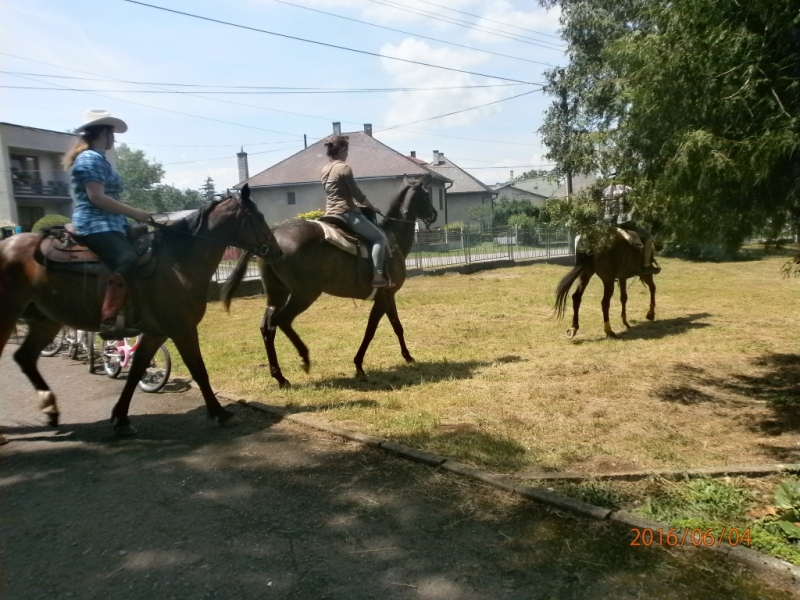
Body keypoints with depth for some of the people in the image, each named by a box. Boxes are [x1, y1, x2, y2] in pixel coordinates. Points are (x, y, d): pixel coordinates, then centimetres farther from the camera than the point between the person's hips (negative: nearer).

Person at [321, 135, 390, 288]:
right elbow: (357, 193, -11)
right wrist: (372, 207, 2)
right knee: (379, 237, -5)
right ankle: (377, 276, -17)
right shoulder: (344, 168, -11)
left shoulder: (325, 169, 15)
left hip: (331, 214, 9)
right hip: (346, 213, -9)